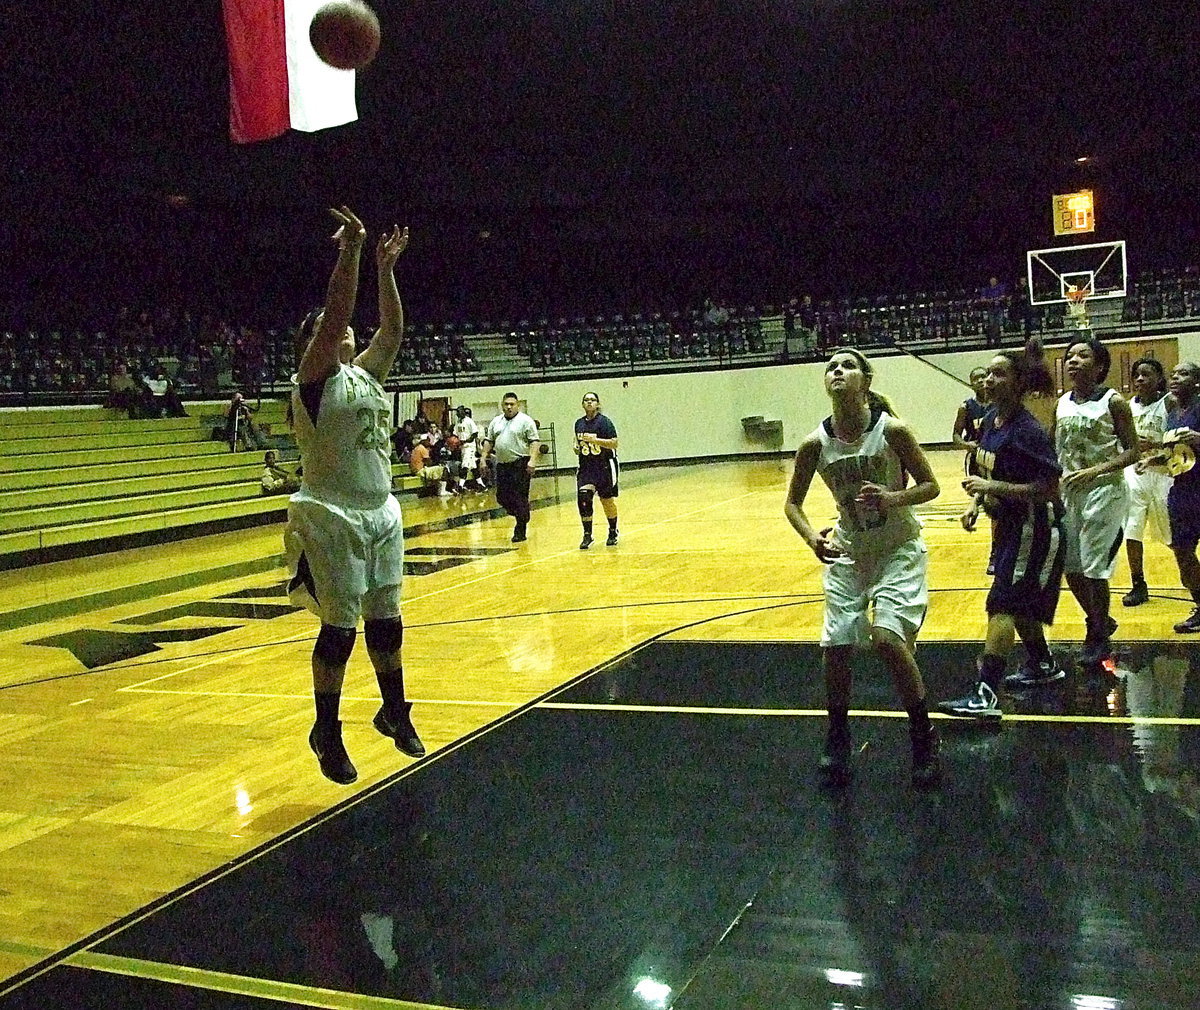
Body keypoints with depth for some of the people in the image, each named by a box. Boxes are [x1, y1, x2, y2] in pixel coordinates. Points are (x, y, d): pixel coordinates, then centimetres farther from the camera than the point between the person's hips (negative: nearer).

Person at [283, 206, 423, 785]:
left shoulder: (367, 373, 12)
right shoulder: (315, 379, -9)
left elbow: (392, 328, 9)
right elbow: (336, 312, -20)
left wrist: (386, 269, 5)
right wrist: (350, 251, -22)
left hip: (381, 513, 7)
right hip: (332, 519, -7)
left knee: (386, 620, 15)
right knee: (338, 629, -1)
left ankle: (394, 711, 31)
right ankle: (326, 732, 14)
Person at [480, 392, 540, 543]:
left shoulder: (525, 420, -5)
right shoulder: (495, 422, 13)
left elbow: (535, 441, -11)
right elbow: (488, 441, 18)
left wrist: (532, 460, -21)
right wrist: (483, 458, 8)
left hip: (520, 464, -6)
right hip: (502, 465, 6)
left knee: (519, 499, -5)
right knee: (502, 497, 6)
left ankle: (520, 531, 5)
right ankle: (522, 517, 28)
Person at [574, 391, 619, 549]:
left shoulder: (604, 422, -10)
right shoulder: (579, 423, 8)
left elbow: (614, 443, -16)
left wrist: (595, 440, -26)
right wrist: (577, 448, 3)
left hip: (604, 466, -4)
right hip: (586, 467, 4)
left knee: (607, 500, 6)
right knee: (583, 497, -14)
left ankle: (613, 533, 27)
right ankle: (587, 535, -6)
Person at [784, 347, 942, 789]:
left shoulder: (892, 431, -19)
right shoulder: (815, 445, -12)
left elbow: (930, 486, -10)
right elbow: (792, 503, -2)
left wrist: (892, 498, -30)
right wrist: (811, 537, -21)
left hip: (898, 550, -3)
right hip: (848, 552, 3)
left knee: (887, 638, -18)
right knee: (835, 647, -1)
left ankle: (924, 738, 4)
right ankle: (837, 740, 22)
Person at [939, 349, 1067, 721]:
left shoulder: (1028, 431, -23)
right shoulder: (989, 421, 3)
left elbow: (1048, 490, -26)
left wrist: (993, 487, -27)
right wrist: (976, 503, 3)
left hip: (1033, 531, -9)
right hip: (1007, 525, 9)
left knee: (1003, 606, -13)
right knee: (1019, 605, 22)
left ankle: (985, 694, -15)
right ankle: (1043, 665, 42)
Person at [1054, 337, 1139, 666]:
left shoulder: (1113, 401, -9)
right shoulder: (1061, 404, 6)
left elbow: (1132, 451, -10)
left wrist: (1095, 471, -22)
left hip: (1104, 491, -6)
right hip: (1068, 490, 6)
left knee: (1094, 568, -5)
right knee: (1070, 567, 10)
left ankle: (1099, 638, 14)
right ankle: (1100, 622, 33)